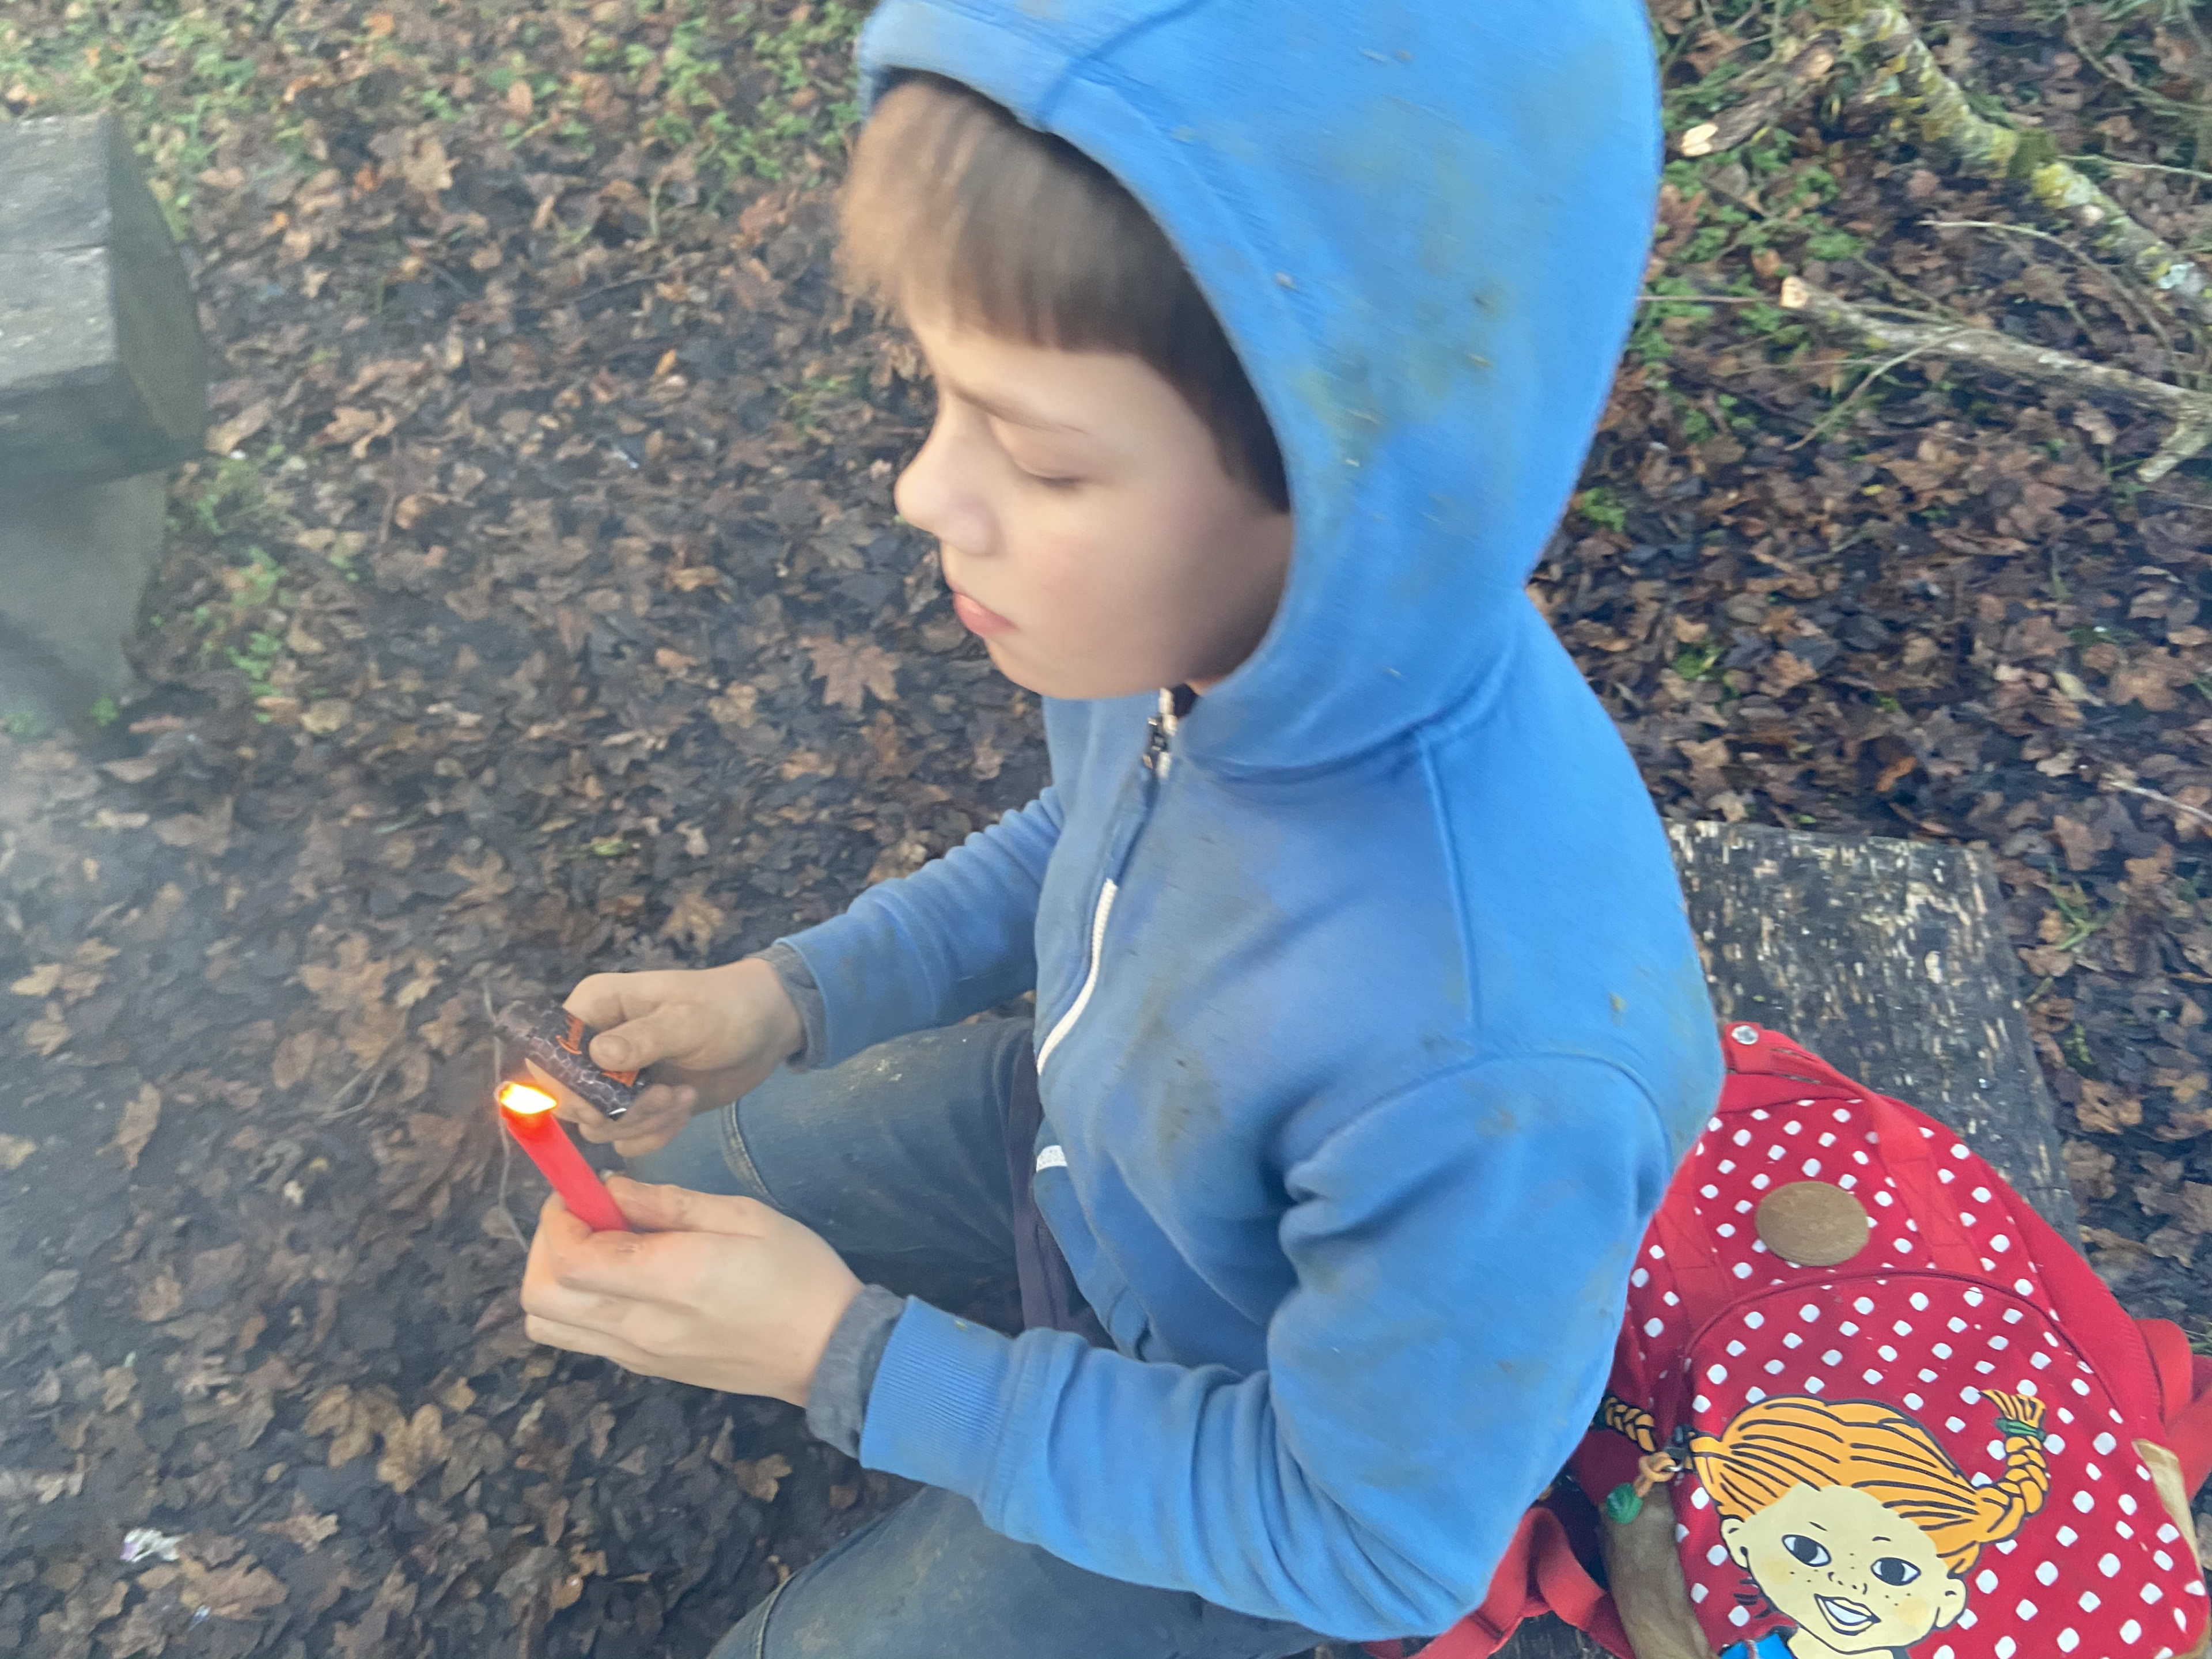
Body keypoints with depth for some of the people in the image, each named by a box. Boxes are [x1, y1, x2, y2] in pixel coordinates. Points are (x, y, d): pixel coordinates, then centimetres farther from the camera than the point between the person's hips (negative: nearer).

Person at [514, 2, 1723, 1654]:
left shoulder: (1490, 1078, -45)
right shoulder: (1206, 614, -27)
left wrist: (849, 1358, -24)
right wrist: (798, 990, -12)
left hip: (1278, 1443, -4)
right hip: (1082, 1130, 5)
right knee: (635, 1202, 16)